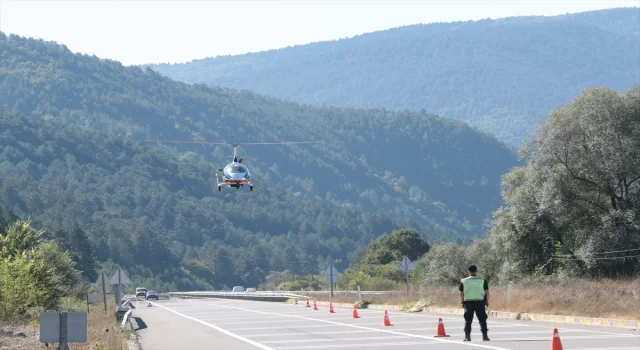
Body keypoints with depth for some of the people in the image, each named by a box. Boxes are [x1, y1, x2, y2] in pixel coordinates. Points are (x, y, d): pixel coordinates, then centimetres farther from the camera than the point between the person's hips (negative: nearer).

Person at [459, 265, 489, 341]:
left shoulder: (464, 281, 4)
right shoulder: (482, 281, 3)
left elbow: (461, 293, 5)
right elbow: (487, 292, 2)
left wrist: (462, 302, 15)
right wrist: (487, 302, 11)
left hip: (468, 302, 0)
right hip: (480, 302, 0)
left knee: (468, 320, 5)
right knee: (482, 320, 6)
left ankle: (467, 336, 2)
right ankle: (485, 336, 3)